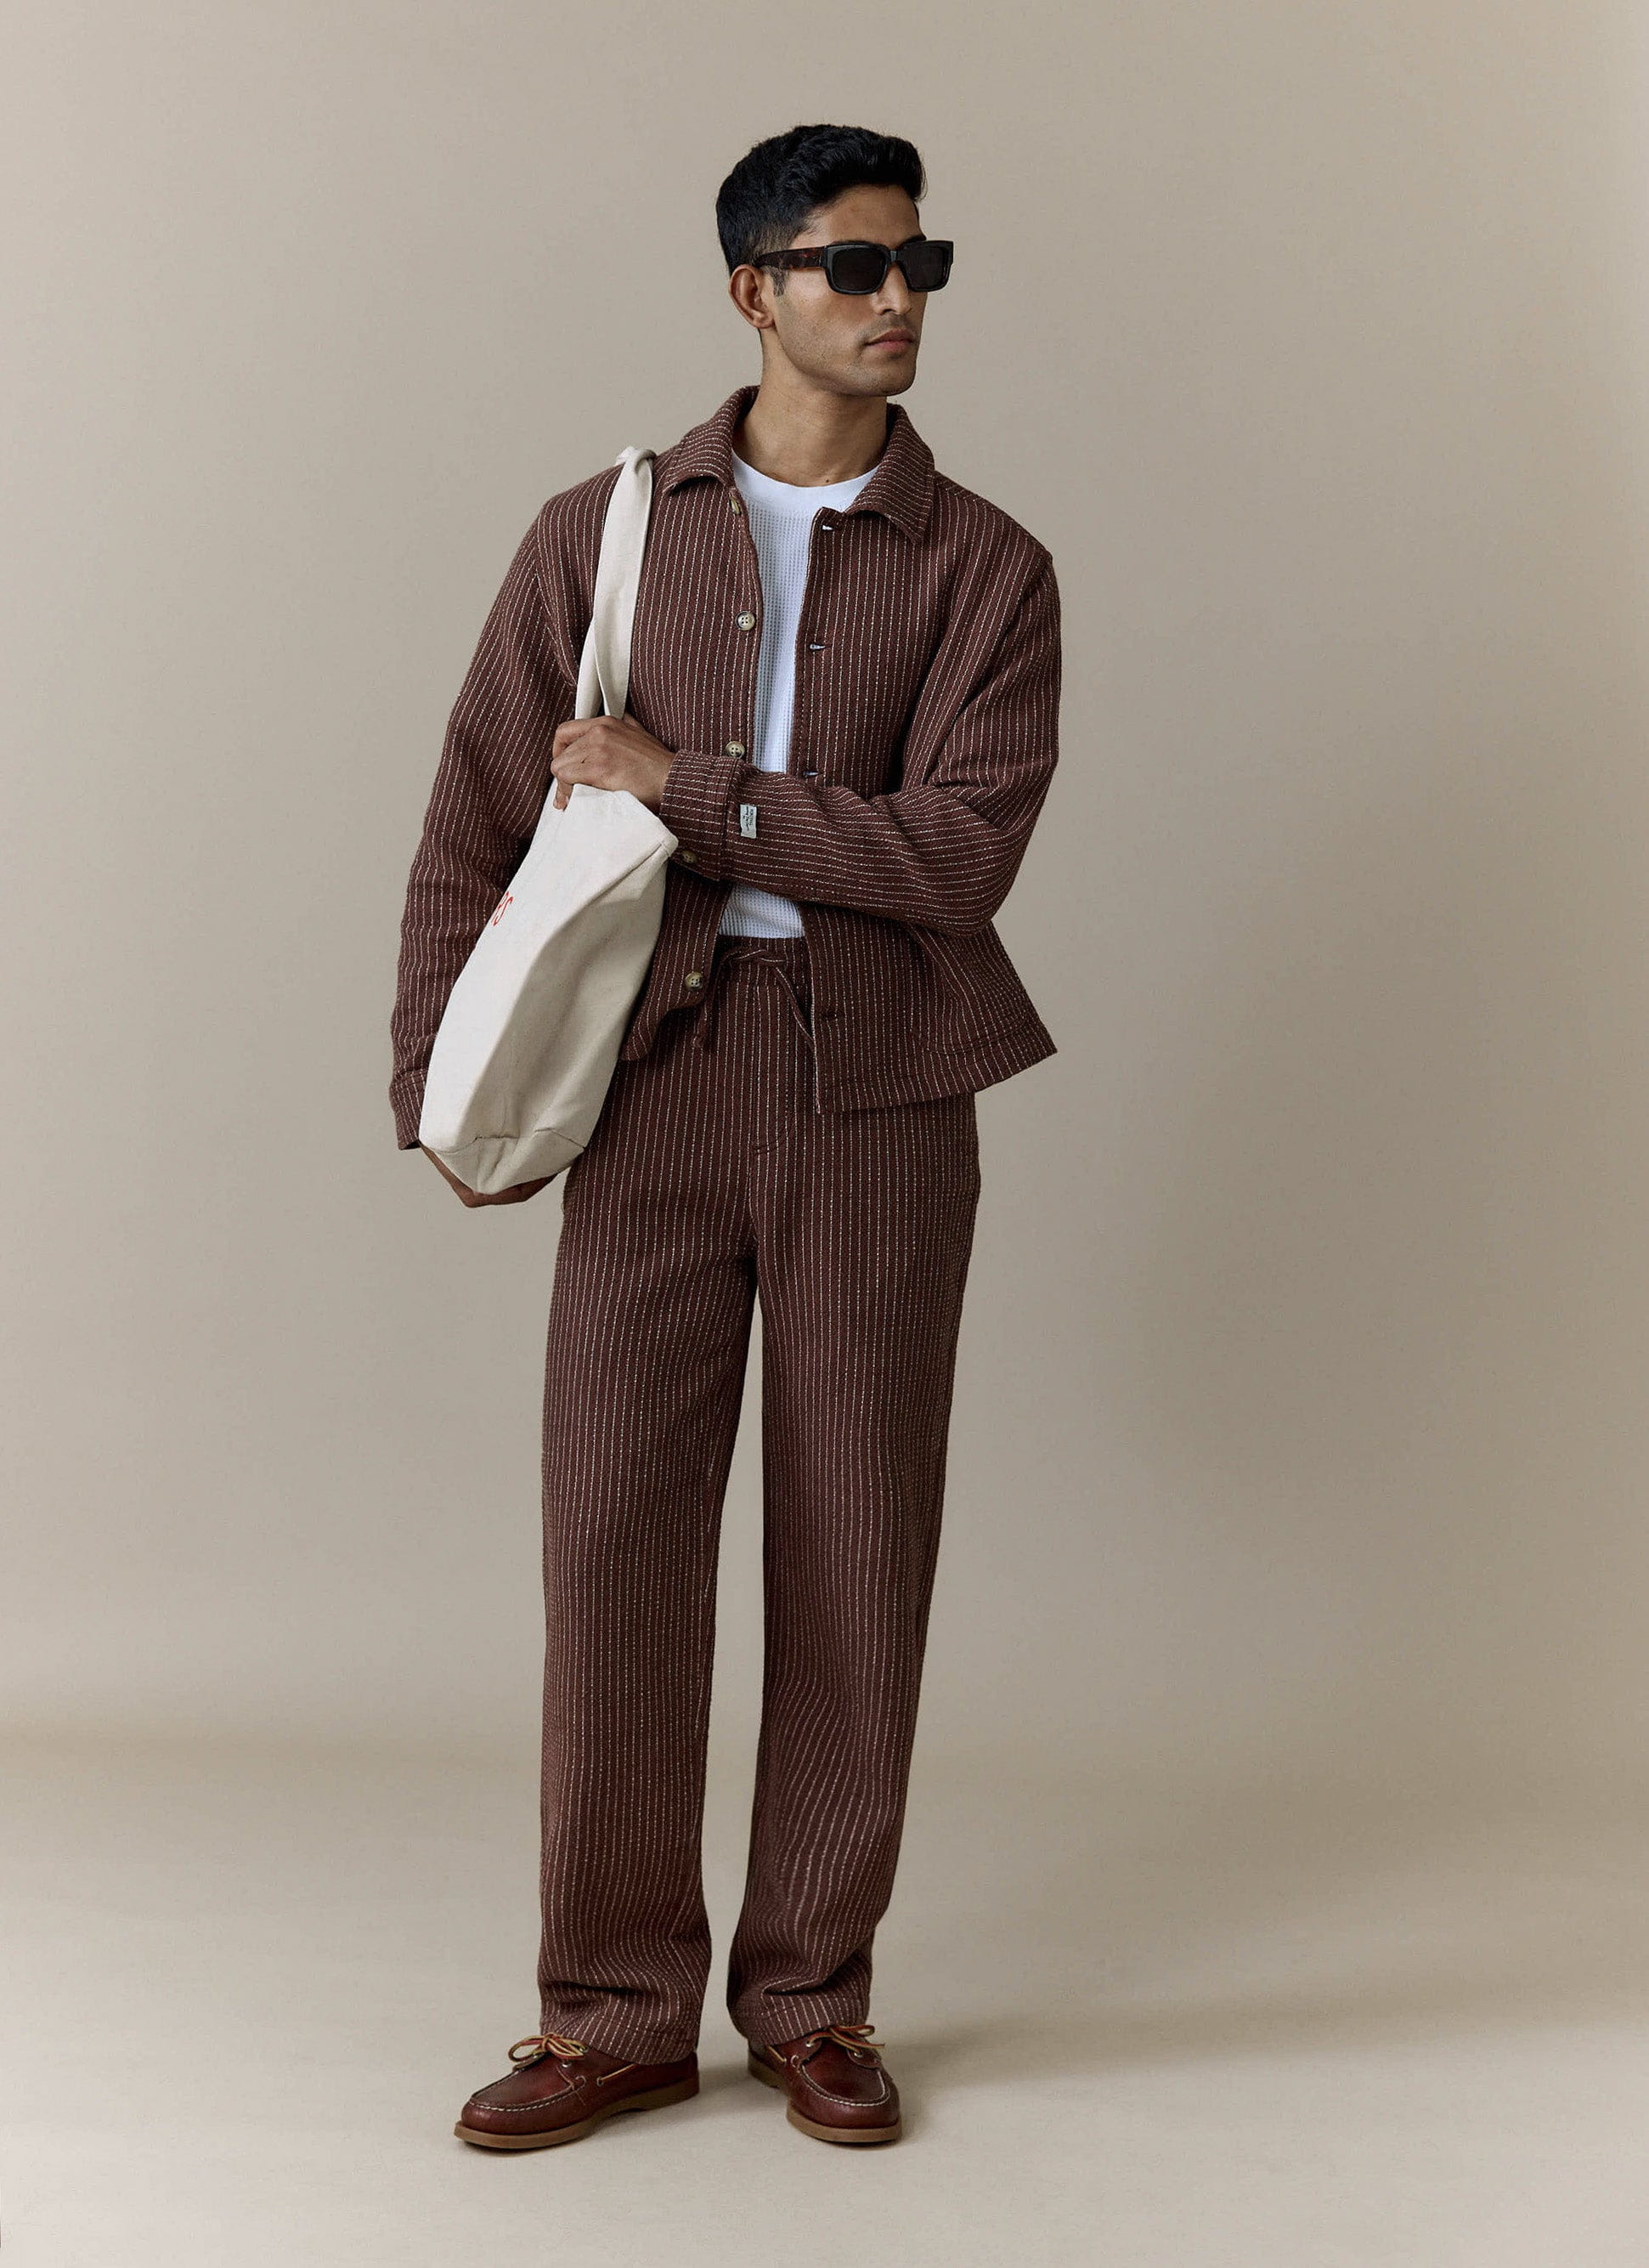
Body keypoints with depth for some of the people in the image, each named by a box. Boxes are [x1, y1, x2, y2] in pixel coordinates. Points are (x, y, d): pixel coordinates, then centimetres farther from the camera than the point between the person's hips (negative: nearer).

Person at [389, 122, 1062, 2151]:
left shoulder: (984, 569, 4)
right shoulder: (601, 532, 7)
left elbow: (963, 847, -10)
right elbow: (475, 821, 7)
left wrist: (684, 788, -11)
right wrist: (445, 1082, -1)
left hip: (879, 1091, 0)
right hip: (658, 1082, 0)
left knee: (855, 1545, 4)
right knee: (617, 1530, -1)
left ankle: (811, 1996, 19)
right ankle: (618, 2009, 12)